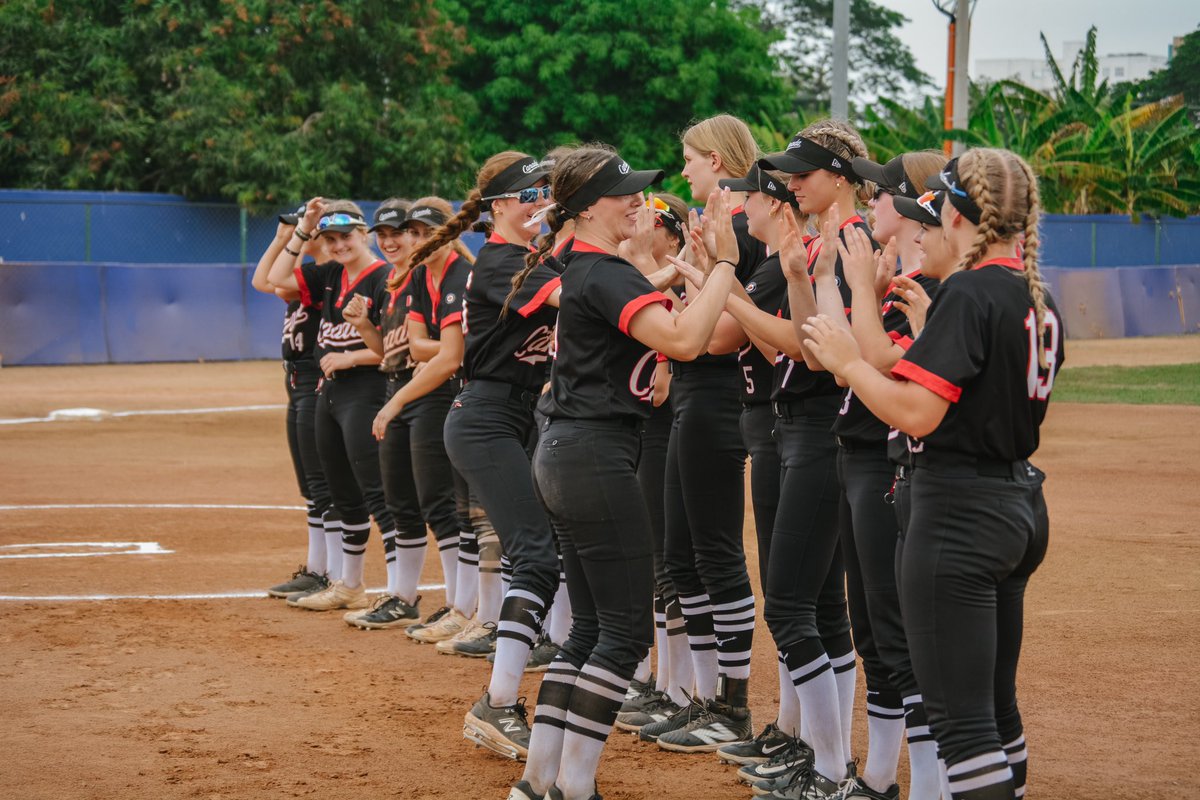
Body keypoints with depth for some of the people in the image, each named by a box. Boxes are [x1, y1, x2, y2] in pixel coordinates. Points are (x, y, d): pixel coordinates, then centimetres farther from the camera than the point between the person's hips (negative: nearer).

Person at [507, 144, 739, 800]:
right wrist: (724, 261, -23)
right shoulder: (605, 274, -16)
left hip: (564, 452, 10)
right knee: (627, 629, -6)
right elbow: (682, 339, -30)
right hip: (596, 456, -10)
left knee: (591, 627, 13)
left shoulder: (587, 269, 14)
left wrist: (642, 249, 27)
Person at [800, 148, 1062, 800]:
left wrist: (848, 361, -10)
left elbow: (915, 411, -22)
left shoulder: (969, 294, -16)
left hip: (959, 509, -10)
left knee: (959, 717, -9)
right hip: (1020, 506, 10)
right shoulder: (1039, 301, 10)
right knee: (996, 706, 18)